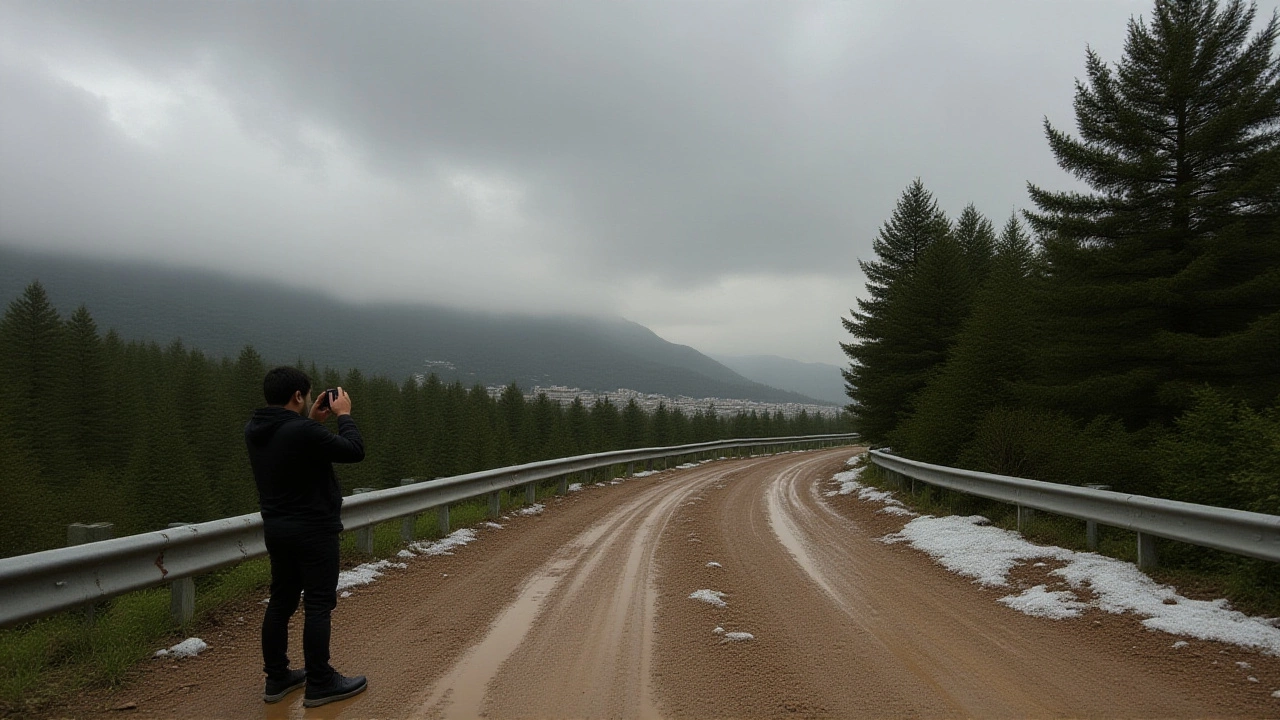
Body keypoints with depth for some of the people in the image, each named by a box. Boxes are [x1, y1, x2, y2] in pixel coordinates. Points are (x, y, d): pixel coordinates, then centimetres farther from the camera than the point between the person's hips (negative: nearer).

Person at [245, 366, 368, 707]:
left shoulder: (254, 431, 2)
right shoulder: (304, 432, -25)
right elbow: (355, 451, -18)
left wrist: (312, 421, 13)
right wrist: (343, 415, -6)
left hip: (276, 529, 8)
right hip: (313, 530, -8)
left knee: (280, 602, 15)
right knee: (318, 605, 0)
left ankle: (277, 679, 24)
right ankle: (320, 684, 8)